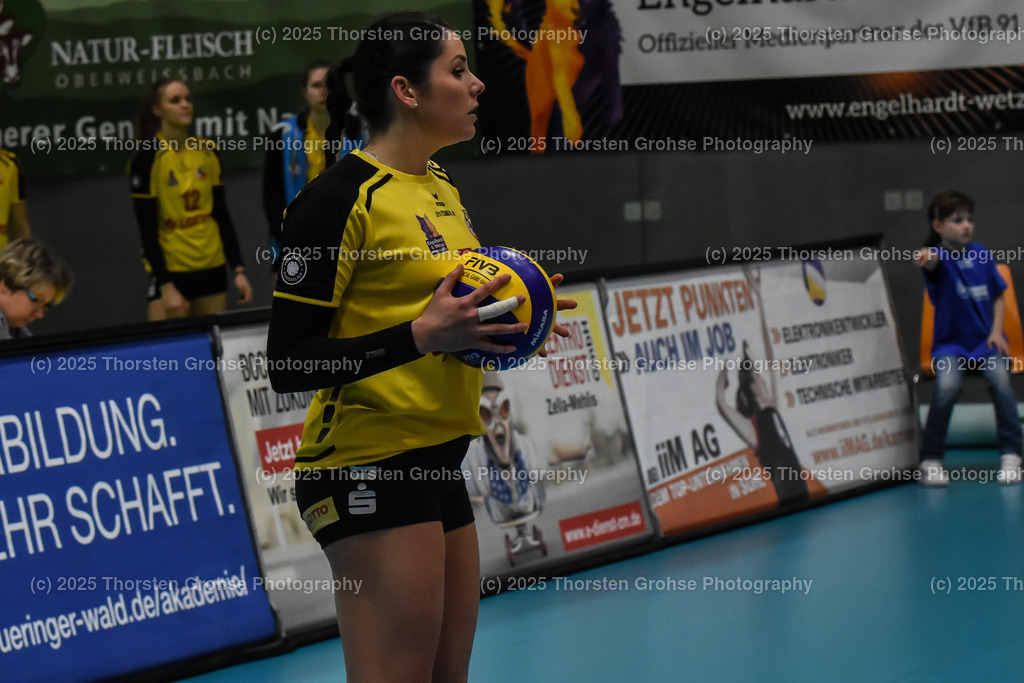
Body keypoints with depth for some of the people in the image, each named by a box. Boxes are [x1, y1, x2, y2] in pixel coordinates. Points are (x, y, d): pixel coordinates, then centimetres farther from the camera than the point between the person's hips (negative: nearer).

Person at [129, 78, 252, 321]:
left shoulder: (207, 152, 7)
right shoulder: (148, 158, -8)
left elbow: (222, 216, 11)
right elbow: (147, 230, -10)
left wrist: (238, 270, 5)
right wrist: (166, 287, -16)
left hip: (212, 270, 5)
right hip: (170, 271, -5)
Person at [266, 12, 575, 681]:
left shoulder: (444, 190, 14)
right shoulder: (342, 195, -13)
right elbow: (288, 364, -17)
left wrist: (500, 318, 6)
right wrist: (420, 335, -24)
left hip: (440, 464, 9)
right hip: (370, 468, -9)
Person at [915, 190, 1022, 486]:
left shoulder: (980, 253, 7)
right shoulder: (939, 255, -7)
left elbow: (998, 297, 15)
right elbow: (933, 261, -34)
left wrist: (996, 331, -1)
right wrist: (926, 259, -59)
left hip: (986, 340, 3)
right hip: (950, 342, -3)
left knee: (1000, 381, -27)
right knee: (948, 385, -30)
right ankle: (931, 459, -13)